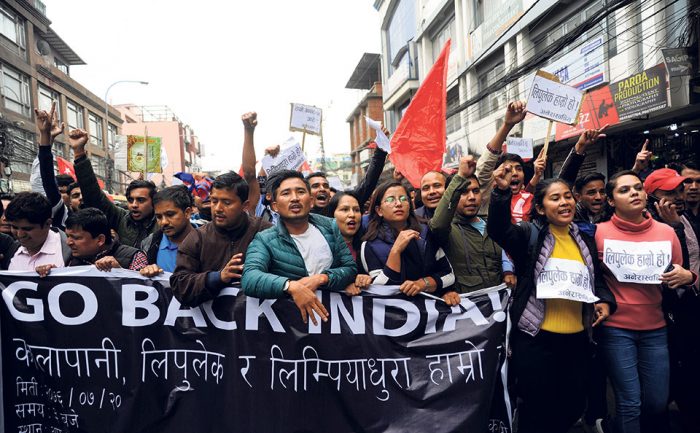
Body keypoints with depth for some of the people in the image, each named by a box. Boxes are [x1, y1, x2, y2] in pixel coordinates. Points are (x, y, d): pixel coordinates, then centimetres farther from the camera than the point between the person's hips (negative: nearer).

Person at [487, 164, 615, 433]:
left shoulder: (585, 240, 11)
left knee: (573, 406, 17)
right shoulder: (529, 234, -6)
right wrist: (502, 191, -41)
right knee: (537, 409, 4)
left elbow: (597, 280, 21)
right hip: (535, 338, -5)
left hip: (577, 338, 6)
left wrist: (605, 301, 0)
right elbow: (498, 229, -26)